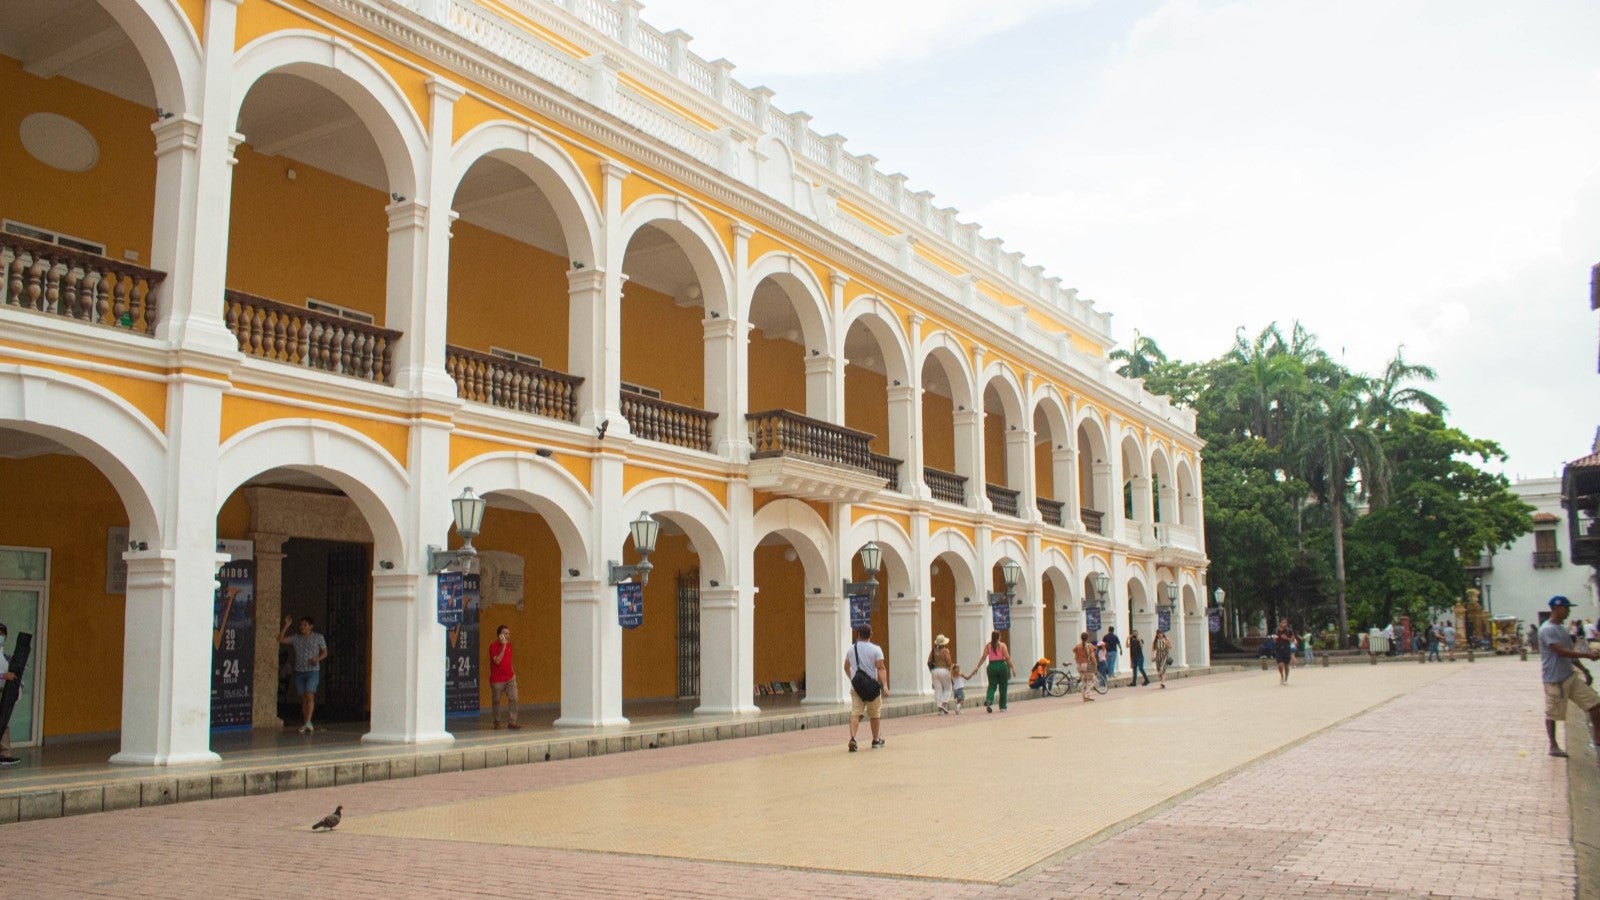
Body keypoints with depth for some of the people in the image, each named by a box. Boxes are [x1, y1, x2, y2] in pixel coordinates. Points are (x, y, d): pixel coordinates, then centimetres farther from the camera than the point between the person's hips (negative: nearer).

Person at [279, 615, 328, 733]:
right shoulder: (296, 638, 8)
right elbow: (280, 639, 3)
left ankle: (308, 723, -26)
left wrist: (317, 659, -13)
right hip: (299, 672, 4)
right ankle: (308, 726, 12)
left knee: (310, 696, -18)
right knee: (303, 698, 6)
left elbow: (325, 653, 7)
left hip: (313, 671, -4)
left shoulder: (318, 637, 2)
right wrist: (286, 626, -4)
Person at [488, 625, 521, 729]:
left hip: (510, 678, 5)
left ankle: (512, 722, -5)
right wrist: (503, 647, -25)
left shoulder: (508, 645, 8)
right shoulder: (493, 646, -12)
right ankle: (497, 722, 24)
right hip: (497, 680, -5)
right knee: (496, 701, 8)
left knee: (513, 698, -7)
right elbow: (497, 661, -24)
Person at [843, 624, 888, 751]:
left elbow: (846, 667, 18)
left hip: (855, 687, 2)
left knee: (855, 713, -4)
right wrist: (885, 685, -18)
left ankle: (852, 737, -25)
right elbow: (881, 668, -14)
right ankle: (876, 740, 27)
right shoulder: (875, 649, -6)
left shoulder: (851, 649, 6)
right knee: (874, 714, 14)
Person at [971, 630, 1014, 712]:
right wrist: (1012, 667, -2)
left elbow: (983, 657, -3)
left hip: (992, 666, 2)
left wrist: (977, 667, 2)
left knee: (992, 686, 6)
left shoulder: (988, 645, 2)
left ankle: (988, 701, -21)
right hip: (1001, 666, -2)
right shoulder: (1002, 645, -3)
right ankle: (1002, 707, 15)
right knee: (1003, 687, 10)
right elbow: (1007, 657, -7)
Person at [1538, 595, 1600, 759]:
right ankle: (1553, 746, 15)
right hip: (1554, 680, -9)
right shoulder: (1547, 629, -16)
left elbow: (1570, 652, 19)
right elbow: (1561, 652, -24)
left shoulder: (1563, 629, 14)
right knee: (1552, 714, 3)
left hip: (1570, 676, 9)